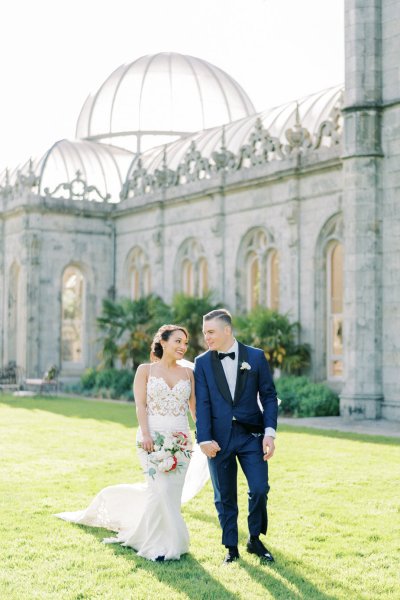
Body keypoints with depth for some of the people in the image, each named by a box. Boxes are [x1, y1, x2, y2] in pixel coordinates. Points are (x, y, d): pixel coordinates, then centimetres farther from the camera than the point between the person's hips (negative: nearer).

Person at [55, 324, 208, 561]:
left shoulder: (188, 372, 9)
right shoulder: (146, 370, 2)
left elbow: (194, 407, 9)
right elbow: (141, 405, -4)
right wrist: (145, 434, -16)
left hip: (181, 439, 3)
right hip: (154, 437, -3)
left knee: (172, 492, 5)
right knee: (162, 490, -10)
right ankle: (161, 543, 4)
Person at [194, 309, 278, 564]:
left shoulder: (256, 356, 1)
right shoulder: (203, 362, 3)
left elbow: (269, 396, 2)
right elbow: (202, 403, -2)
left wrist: (269, 432, -7)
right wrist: (204, 439, -11)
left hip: (252, 435, 0)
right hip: (219, 437, 1)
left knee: (259, 490, -5)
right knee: (225, 496, 7)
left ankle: (255, 540, 17)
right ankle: (231, 547, 21)